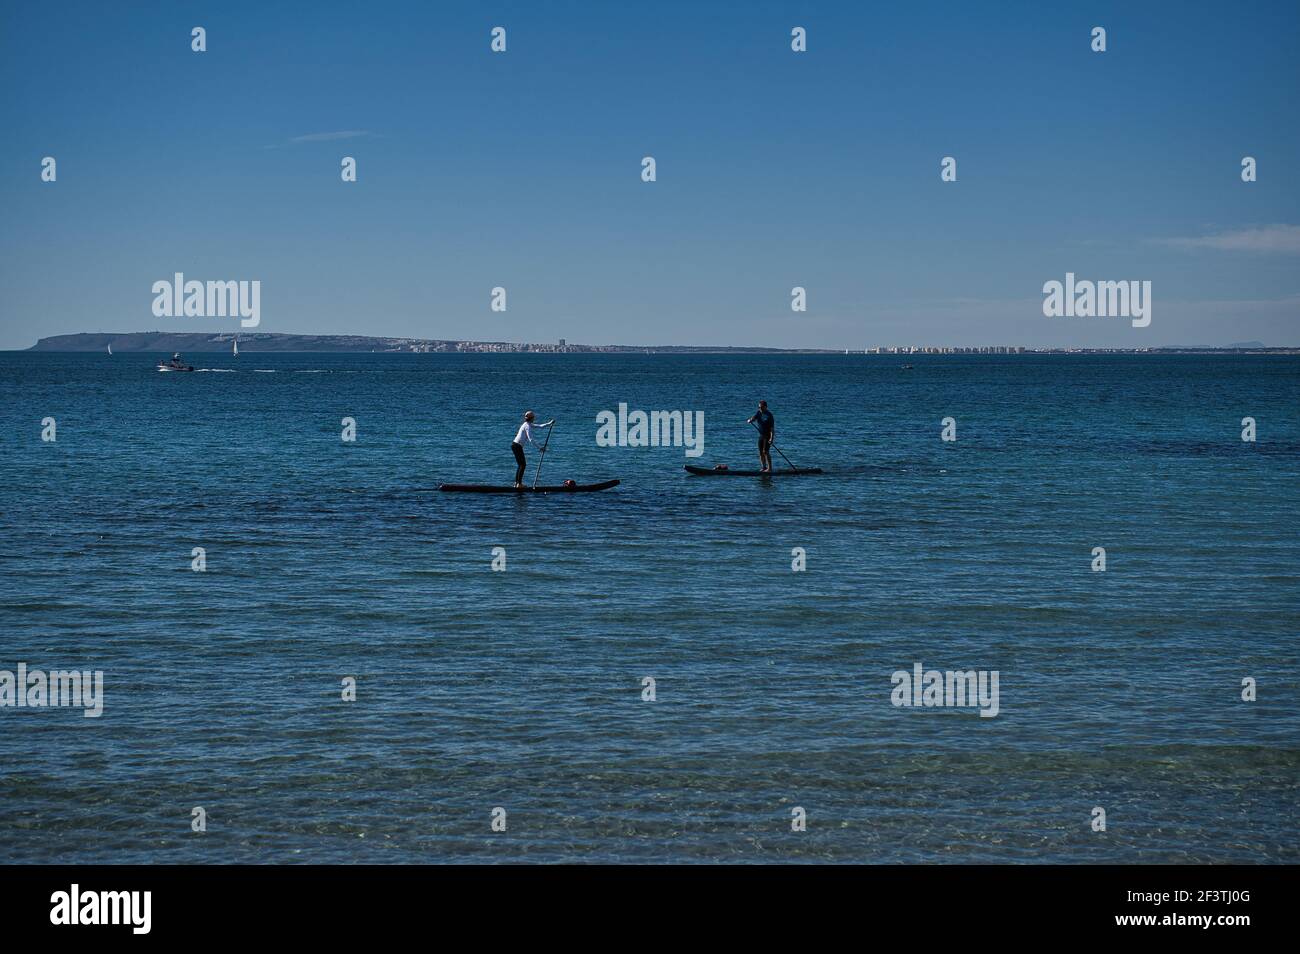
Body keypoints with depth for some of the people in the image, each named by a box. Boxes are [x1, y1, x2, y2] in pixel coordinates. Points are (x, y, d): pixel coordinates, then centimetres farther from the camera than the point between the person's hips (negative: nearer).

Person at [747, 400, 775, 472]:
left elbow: (772, 427, -19)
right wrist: (750, 420, -31)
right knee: (761, 452, 8)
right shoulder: (758, 413, 6)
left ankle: (769, 468, -13)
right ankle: (764, 467, 18)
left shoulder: (769, 415, -15)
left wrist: (771, 438, -26)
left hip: (768, 435, -7)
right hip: (761, 435, 7)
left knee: (765, 451, -15)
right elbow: (753, 418, -7)